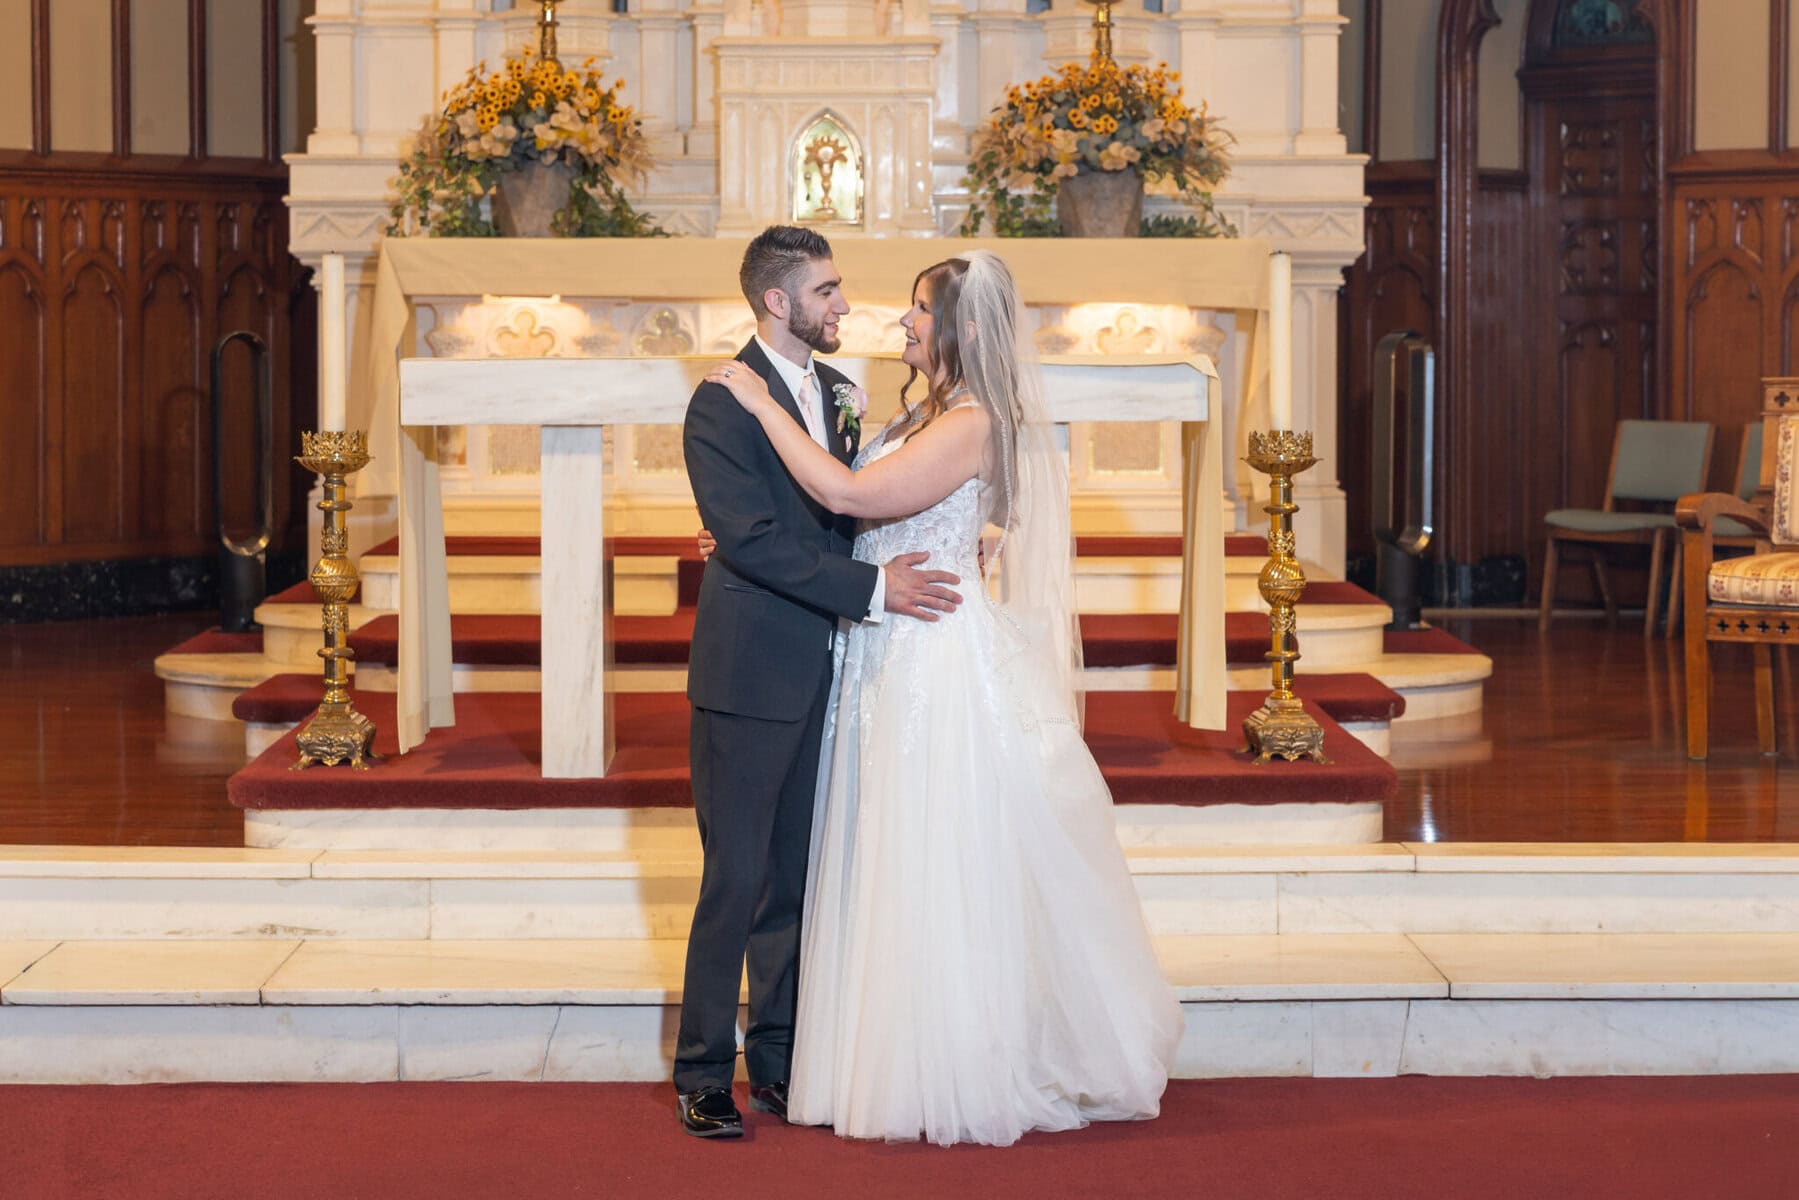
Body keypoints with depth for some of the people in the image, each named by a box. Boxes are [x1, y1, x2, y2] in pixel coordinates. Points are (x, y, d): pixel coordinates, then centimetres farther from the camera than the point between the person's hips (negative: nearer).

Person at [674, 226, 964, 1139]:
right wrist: (872, 588, -22)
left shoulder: (832, 387, 12)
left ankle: (778, 1060, 21)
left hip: (819, 672, 7)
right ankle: (703, 1074, 9)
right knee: (735, 877, -2)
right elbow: (753, 540, -20)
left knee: (797, 875, 12)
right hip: (751, 674, -7)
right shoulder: (721, 405, -13)